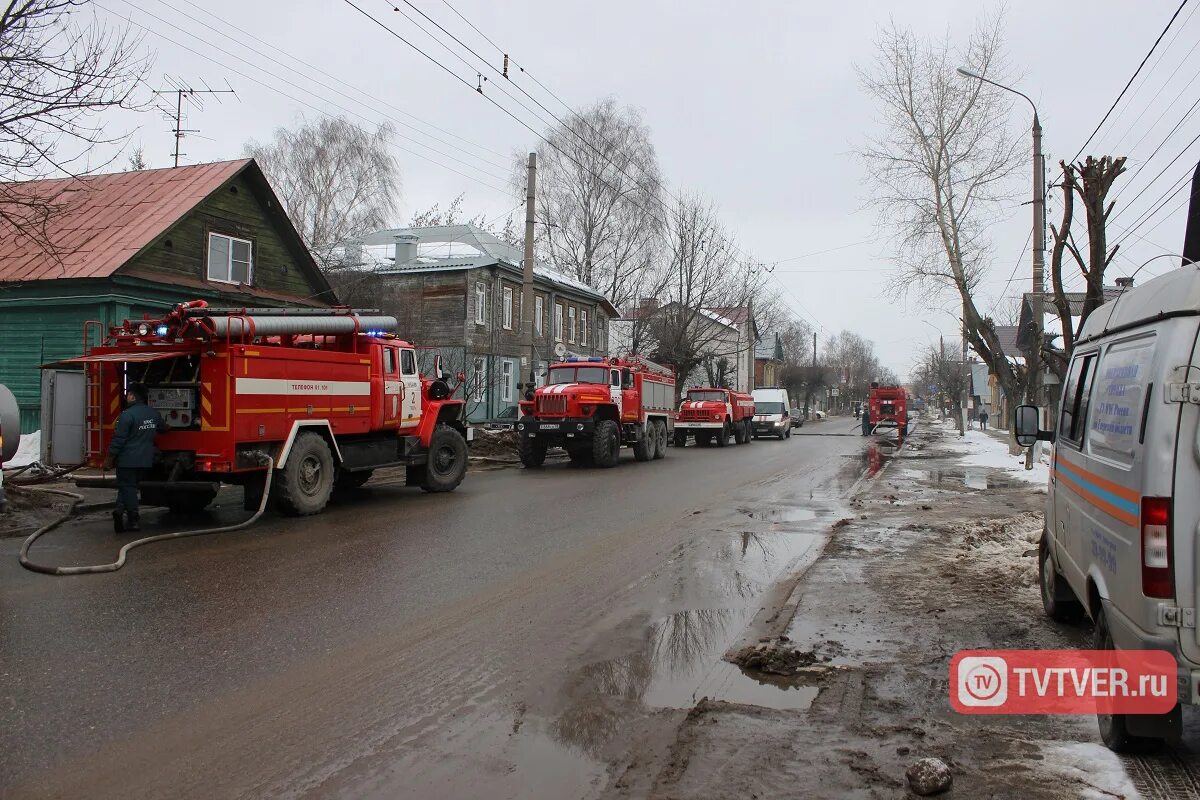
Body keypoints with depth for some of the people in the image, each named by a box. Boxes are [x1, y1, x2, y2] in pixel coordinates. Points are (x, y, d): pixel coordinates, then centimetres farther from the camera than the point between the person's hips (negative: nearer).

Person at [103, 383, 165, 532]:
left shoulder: (127, 415, -15)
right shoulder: (154, 414, 7)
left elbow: (118, 439, -16)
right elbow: (163, 428, 27)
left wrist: (109, 459, -8)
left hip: (127, 460, -6)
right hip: (145, 460, 6)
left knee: (127, 487, 3)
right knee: (130, 486, 16)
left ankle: (134, 520, 0)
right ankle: (122, 510, 0)